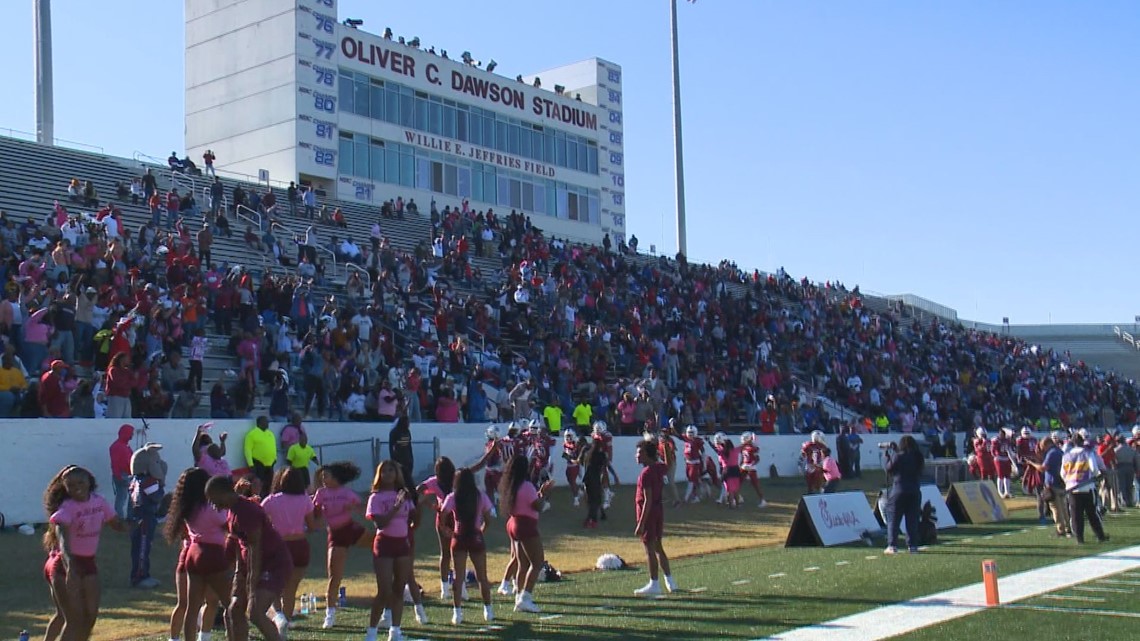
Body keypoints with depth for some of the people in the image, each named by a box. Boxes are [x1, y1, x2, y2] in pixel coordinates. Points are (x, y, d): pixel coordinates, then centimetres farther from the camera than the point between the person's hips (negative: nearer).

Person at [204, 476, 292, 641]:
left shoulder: (247, 511, -23)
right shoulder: (233, 509, 7)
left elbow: (255, 548, -24)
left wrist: (252, 586, -23)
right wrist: (239, 571, 9)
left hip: (275, 564, -10)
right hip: (250, 563, 10)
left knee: (255, 613, -21)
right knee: (235, 610, 11)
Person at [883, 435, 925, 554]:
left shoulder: (898, 457, -13)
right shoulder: (917, 458, 3)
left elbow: (889, 468, -2)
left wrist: (890, 451, 8)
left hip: (898, 492, -4)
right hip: (914, 492, 5)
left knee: (893, 520, 3)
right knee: (912, 520, 10)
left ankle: (892, 546, -3)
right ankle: (913, 546, 9)